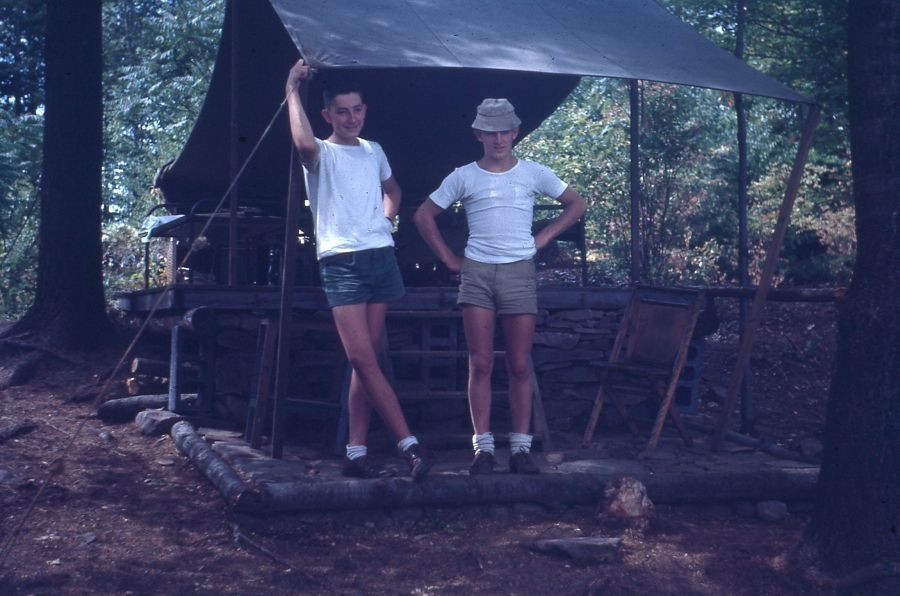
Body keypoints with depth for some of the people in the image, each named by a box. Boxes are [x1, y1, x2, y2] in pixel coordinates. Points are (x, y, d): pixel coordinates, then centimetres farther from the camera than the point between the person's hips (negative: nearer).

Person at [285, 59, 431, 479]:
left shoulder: (374, 151, 17)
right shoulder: (322, 154, 0)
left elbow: (392, 190, 36)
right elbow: (303, 142, -26)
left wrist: (385, 217, 15)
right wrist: (292, 90, -15)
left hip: (381, 257, 5)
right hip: (341, 262, -5)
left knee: (365, 359, 5)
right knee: (362, 358, -14)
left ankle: (356, 452, 8)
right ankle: (409, 444, -11)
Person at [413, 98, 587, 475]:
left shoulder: (533, 173, 7)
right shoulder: (464, 176, 6)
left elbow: (576, 205, 16)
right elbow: (424, 216, 10)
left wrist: (544, 237, 7)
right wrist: (450, 260, 5)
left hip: (519, 271, 0)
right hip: (476, 273, 0)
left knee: (519, 365, 0)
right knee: (480, 364, -3)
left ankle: (520, 447, 5)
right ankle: (483, 447, 1)